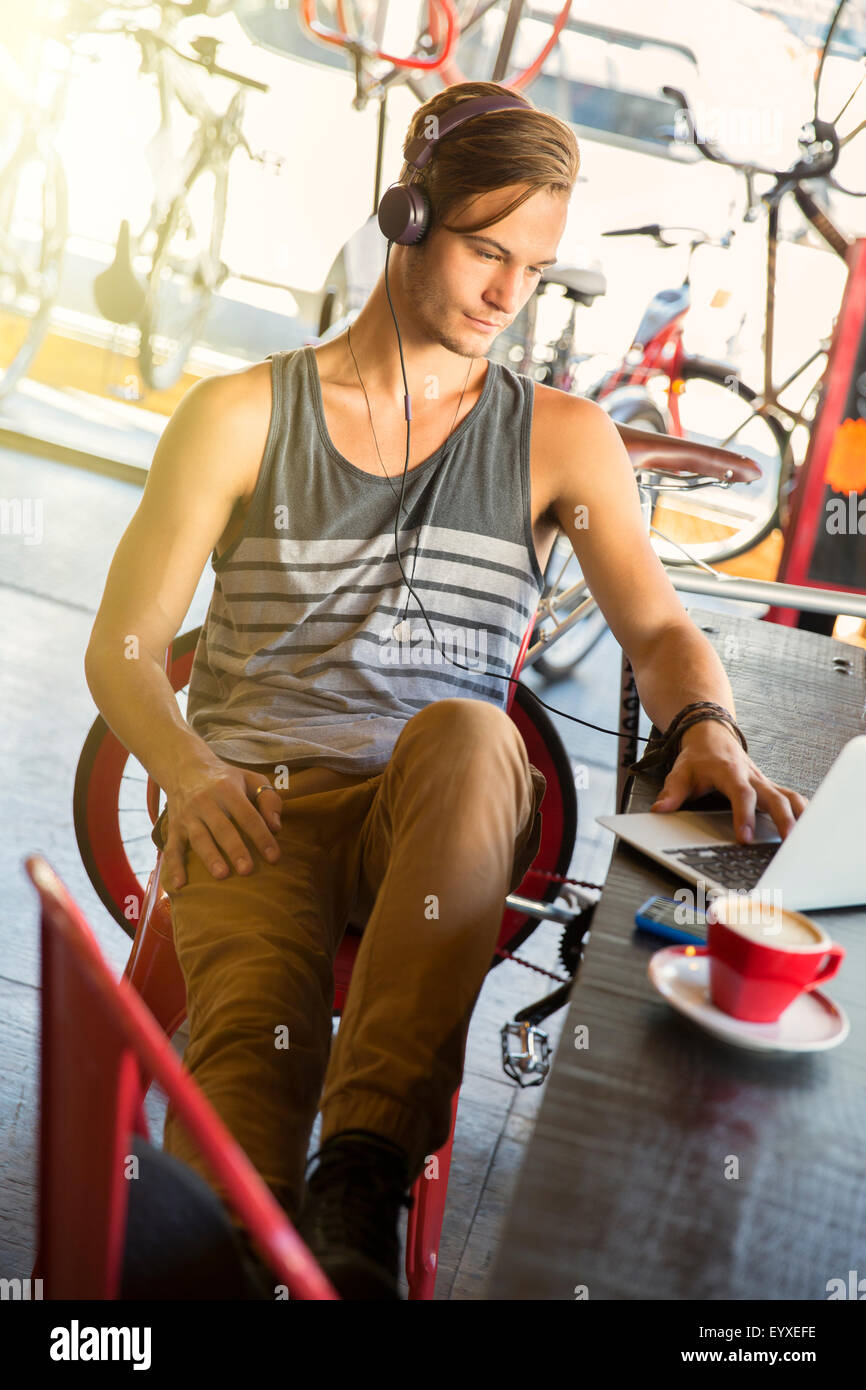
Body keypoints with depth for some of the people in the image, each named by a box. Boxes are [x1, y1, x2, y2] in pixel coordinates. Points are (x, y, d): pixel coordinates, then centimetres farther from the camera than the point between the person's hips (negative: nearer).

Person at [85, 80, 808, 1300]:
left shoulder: (562, 440, 13)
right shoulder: (241, 416, 9)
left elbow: (660, 630, 3)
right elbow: (122, 648, 6)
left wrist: (708, 730, -21)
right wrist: (189, 773, -15)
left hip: (443, 819, 1)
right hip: (257, 808, 0)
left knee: (463, 730, -36)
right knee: (252, 1032, -32)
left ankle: (364, 1179, -37)